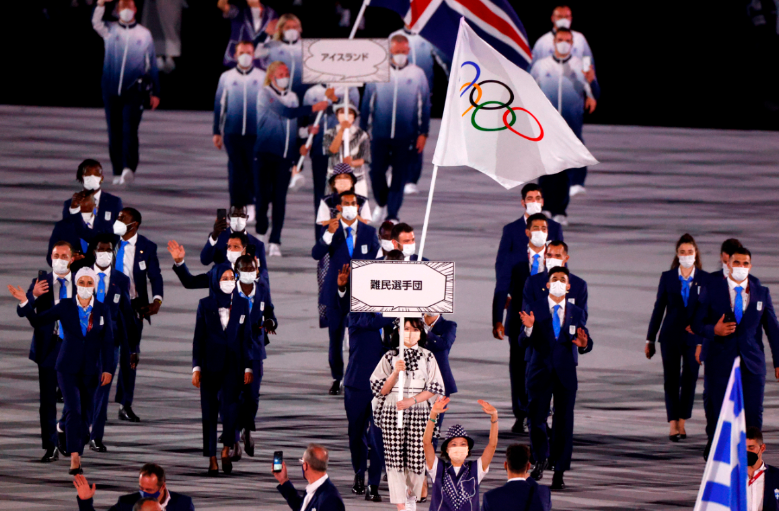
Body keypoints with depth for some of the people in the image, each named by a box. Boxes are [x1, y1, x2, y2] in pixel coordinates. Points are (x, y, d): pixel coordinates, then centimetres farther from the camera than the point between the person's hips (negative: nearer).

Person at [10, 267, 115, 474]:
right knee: (74, 410, -17)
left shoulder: (102, 310, 1)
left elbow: (107, 342, 1)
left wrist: (107, 369, -5)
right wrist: (25, 302, -17)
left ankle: (77, 454, 22)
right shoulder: (65, 306, -2)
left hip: (91, 371, 2)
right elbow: (38, 321, -3)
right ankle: (75, 459, -24)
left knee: (86, 415, 5)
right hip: (67, 368, -2)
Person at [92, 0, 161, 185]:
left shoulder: (144, 34, 9)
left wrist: (155, 92, 10)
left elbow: (152, 64, 12)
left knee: (129, 129, -15)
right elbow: (96, 23, -12)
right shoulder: (110, 30, 9)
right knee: (114, 132, 4)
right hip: (111, 90, 2)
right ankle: (118, 172, 10)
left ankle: (129, 168, -25)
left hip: (134, 91, -2)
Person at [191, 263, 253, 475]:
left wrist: (248, 367, 1)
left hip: (233, 364, 0)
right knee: (210, 410, 1)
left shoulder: (242, 305, 6)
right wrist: (196, 368, -2)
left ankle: (226, 450, -3)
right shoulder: (205, 305, 3)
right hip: (210, 365, 0)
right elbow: (198, 338, 3)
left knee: (230, 406, -18)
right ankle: (212, 459, 6)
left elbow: (246, 338, 7)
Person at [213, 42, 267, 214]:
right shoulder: (226, 77, 8)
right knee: (236, 170, -1)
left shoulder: (263, 77, 7)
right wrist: (217, 132, 9)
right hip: (232, 133, 0)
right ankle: (237, 206, 4)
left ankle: (251, 203, 9)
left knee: (254, 170, -2)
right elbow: (219, 105, 11)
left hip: (256, 133, 0)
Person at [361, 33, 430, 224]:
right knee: (376, 172, 1)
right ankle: (381, 204, 28)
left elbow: (425, 106, 6)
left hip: (406, 137, -1)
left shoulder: (417, 75, 4)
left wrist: (423, 133, 2)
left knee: (400, 177, -1)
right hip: (380, 135, 1)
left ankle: (392, 215, 6)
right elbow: (367, 103, 8)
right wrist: (363, 130, 7)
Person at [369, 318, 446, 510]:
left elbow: (435, 387, 3)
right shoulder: (390, 357, 6)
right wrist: (396, 372, -14)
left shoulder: (428, 357, 7)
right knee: (394, 457, -7)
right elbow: (381, 389, 2)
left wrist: (412, 400, -11)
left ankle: (411, 494, 27)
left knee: (417, 456, -2)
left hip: (419, 412, 0)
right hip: (392, 412, 0)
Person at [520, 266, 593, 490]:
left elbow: (587, 343, 2)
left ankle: (559, 472, 3)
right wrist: (529, 328, -26)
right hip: (540, 371, -1)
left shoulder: (576, 313, 9)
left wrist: (583, 343, -22)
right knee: (535, 418, -2)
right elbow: (524, 342, -5)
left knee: (563, 421, -1)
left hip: (566, 373, 1)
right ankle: (541, 459, 25)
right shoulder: (534, 310, 3)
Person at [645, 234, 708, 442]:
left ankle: (682, 422, 15)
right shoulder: (668, 278, 4)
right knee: (671, 379, -8)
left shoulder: (705, 279, 3)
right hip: (671, 336, 0)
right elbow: (658, 309, 8)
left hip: (694, 337, 0)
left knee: (689, 379, 3)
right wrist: (650, 339, 8)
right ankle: (673, 425, -13)